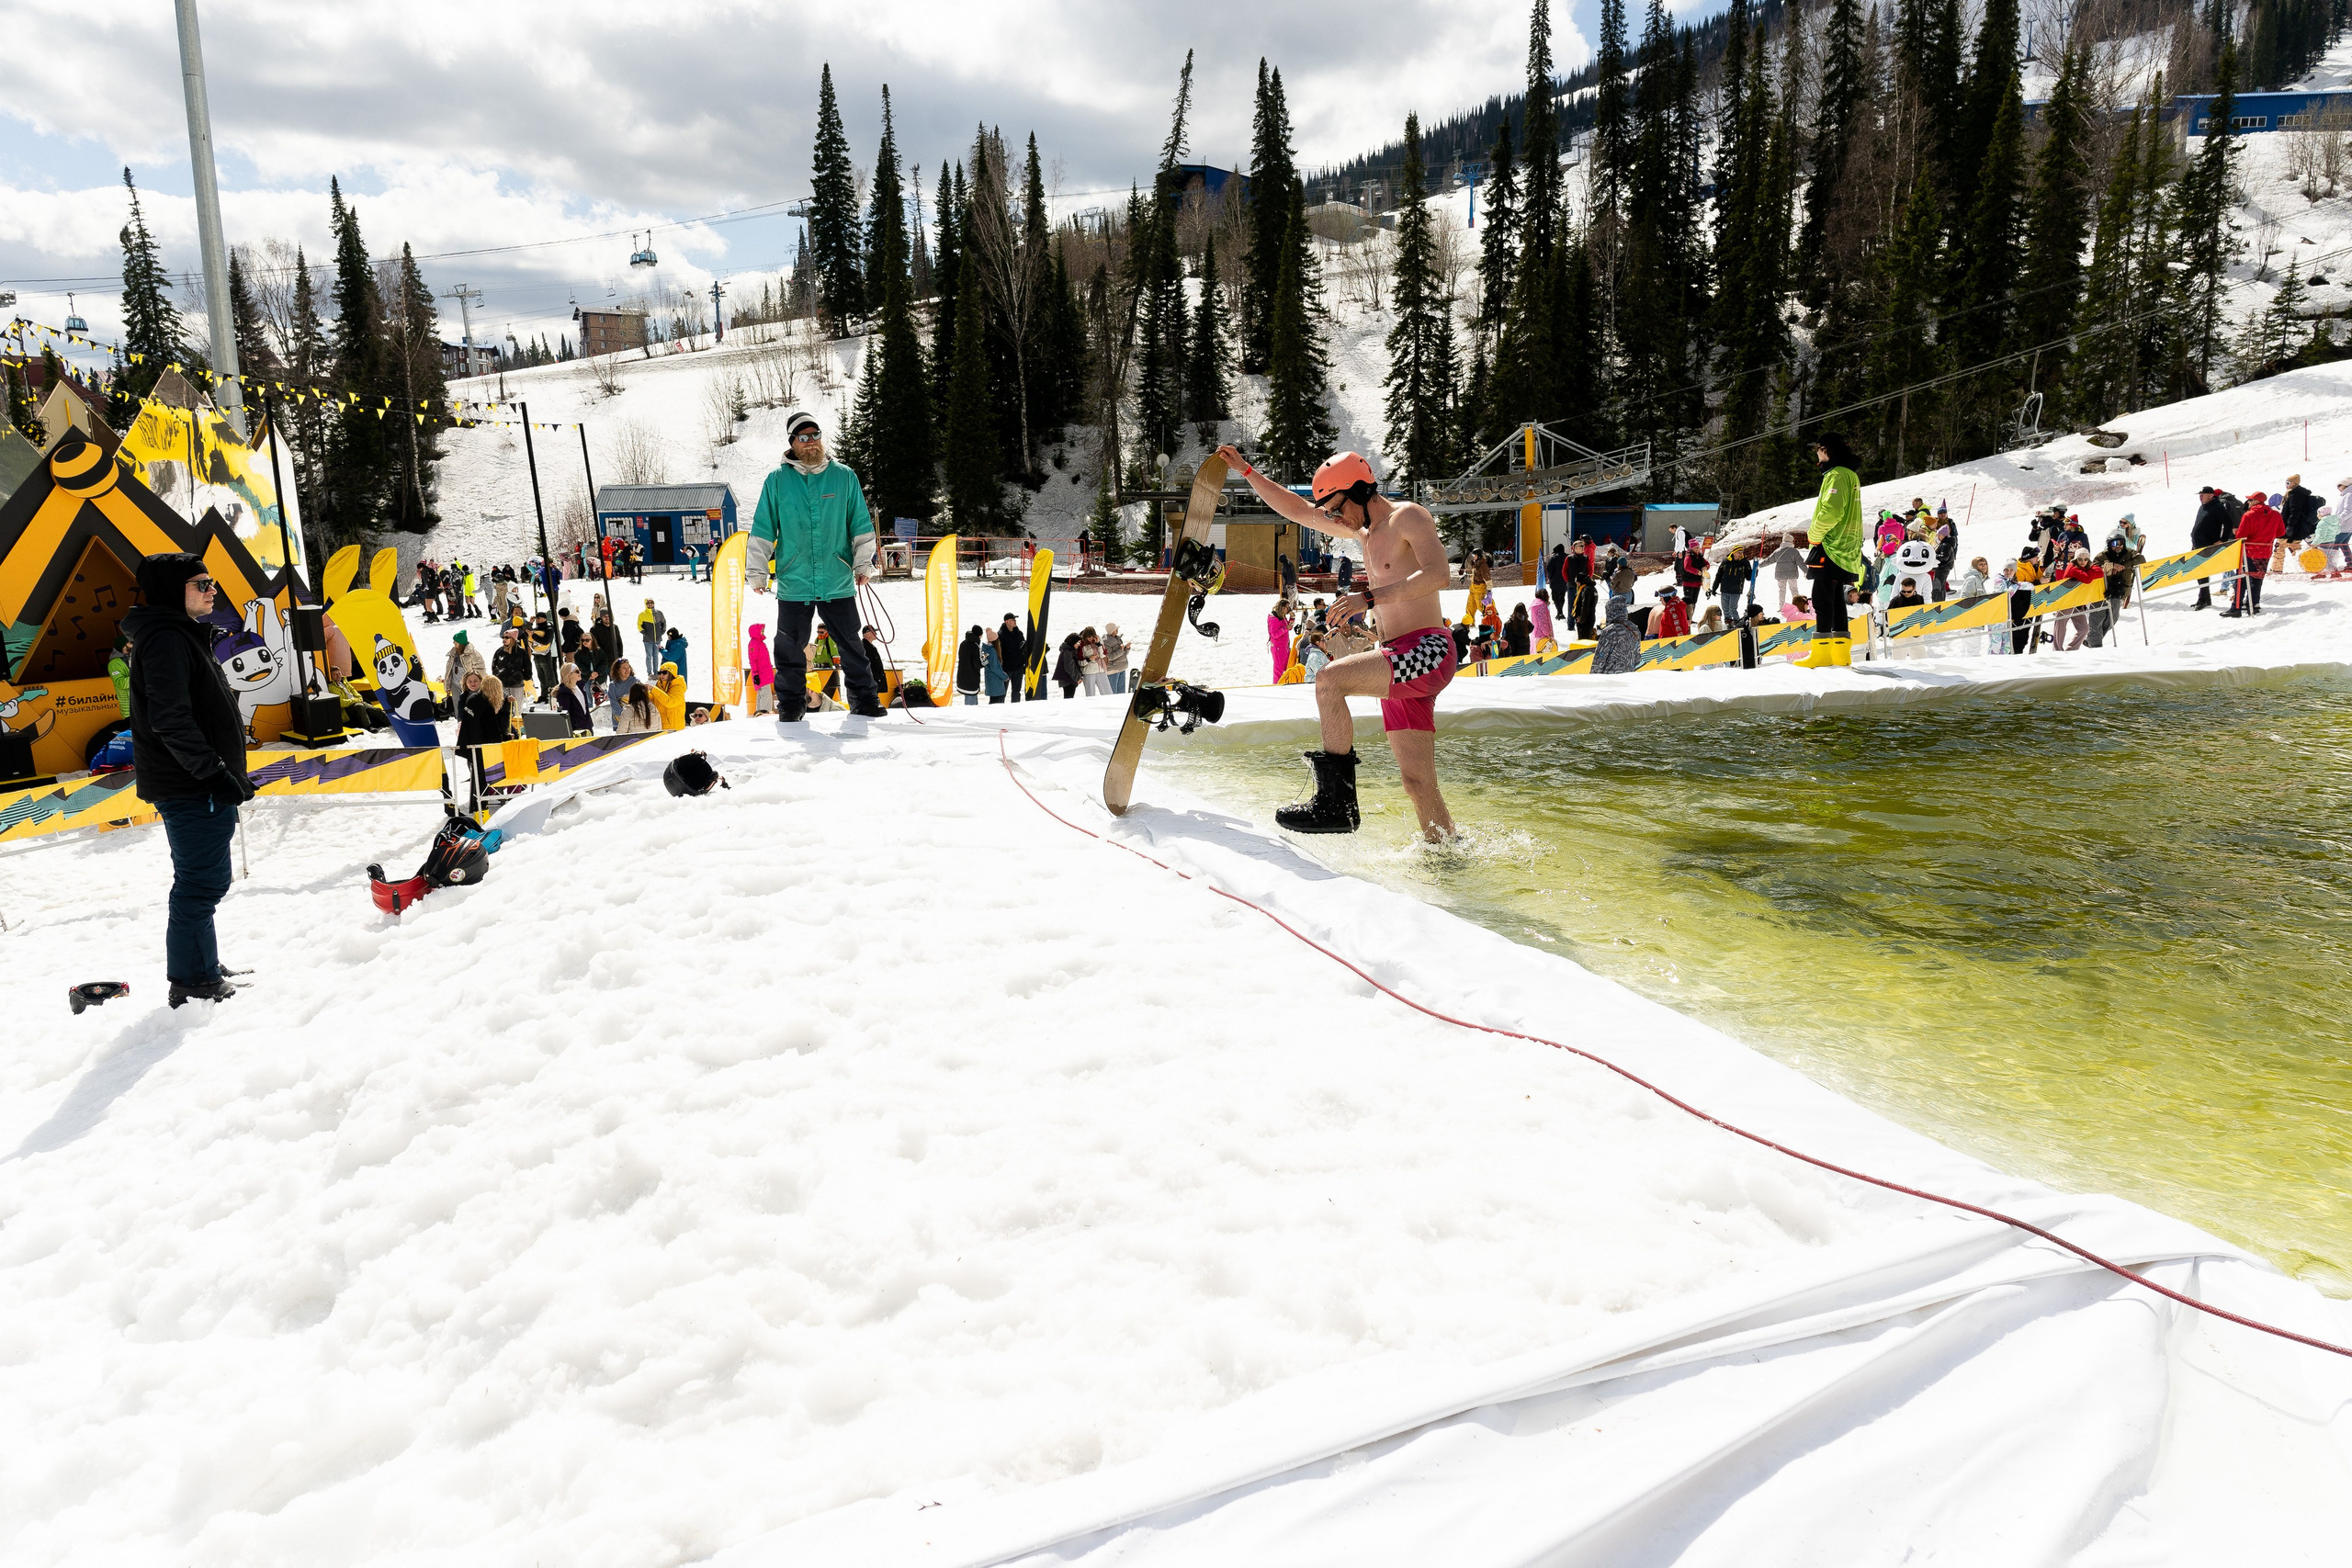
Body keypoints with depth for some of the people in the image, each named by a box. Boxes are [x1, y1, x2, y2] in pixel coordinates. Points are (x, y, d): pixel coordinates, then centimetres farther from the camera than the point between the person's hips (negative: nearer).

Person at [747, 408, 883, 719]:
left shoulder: (844, 476, 5)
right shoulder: (777, 480, 3)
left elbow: (861, 525, 9)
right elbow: (762, 530, 6)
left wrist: (864, 564, 1)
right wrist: (756, 571, 2)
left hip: (838, 583, 0)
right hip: (793, 585, 0)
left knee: (851, 646, 7)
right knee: (790, 650, 6)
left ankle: (865, 699, 19)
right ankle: (791, 705, 19)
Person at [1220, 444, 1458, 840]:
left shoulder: (1408, 516, -5)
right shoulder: (1364, 528, 21)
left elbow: (1437, 575, -22)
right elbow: (1297, 510, 26)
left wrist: (1370, 597, -27)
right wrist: (1245, 470, 22)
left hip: (1427, 652, -9)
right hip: (1404, 662, 9)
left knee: (1330, 679, -25)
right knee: (1418, 784, 4)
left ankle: (1336, 803, -22)